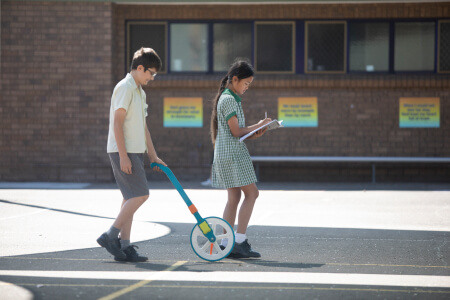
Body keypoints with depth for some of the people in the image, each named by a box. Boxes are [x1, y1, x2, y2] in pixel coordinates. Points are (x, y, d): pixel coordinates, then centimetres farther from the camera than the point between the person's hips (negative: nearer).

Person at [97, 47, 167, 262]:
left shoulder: (139, 92, 20)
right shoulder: (125, 88, -11)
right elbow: (117, 122, -17)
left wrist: (153, 156, 22)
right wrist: (123, 155, -21)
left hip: (135, 152, 10)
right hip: (123, 151, -10)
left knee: (130, 198, 6)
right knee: (140, 195, -14)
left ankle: (124, 245, 7)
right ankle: (110, 236, -10)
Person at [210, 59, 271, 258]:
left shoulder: (230, 98, 19)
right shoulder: (229, 99, -12)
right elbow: (236, 131, -15)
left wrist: (254, 134, 6)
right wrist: (258, 126, -3)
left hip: (226, 153, 10)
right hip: (232, 153, -10)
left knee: (234, 198, 9)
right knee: (251, 193, -10)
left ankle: (226, 244, 8)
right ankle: (239, 240, -12)